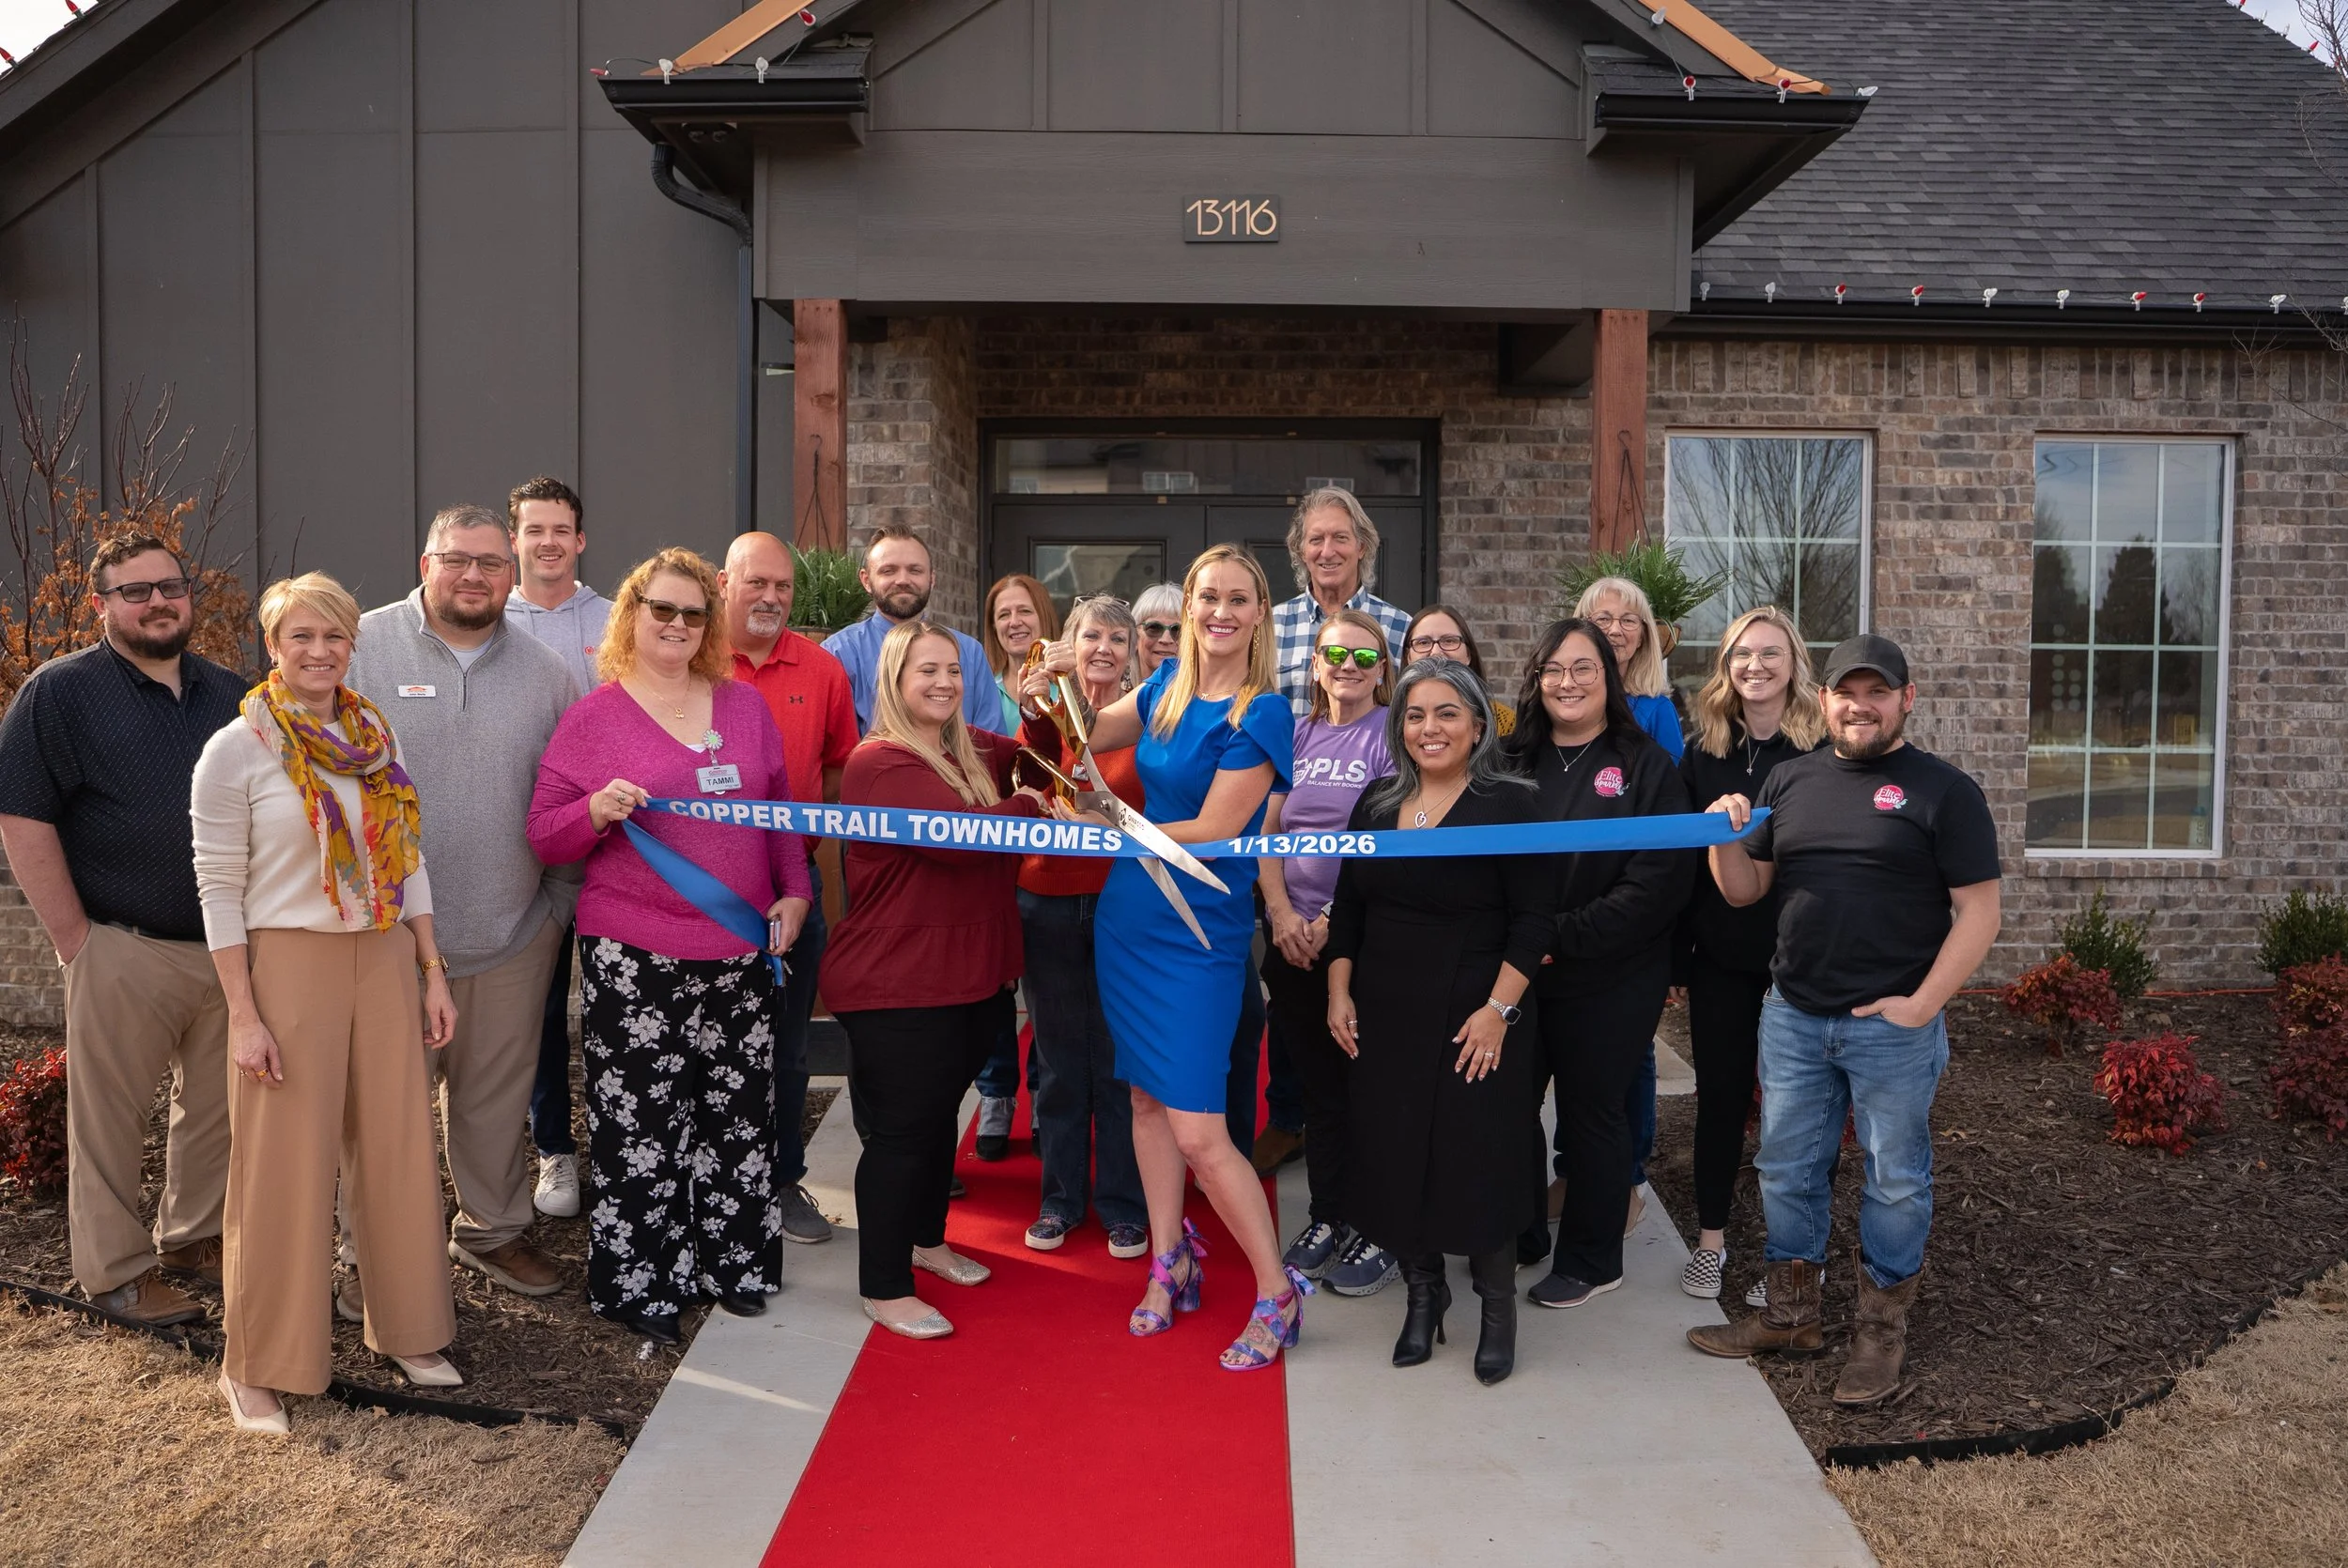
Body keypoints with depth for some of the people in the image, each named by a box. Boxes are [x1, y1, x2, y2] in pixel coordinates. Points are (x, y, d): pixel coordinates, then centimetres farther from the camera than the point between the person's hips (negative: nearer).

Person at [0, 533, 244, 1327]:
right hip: (124, 952, -5)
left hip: (232, 947, 5)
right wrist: (75, 939, -11)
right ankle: (116, 1268, 17)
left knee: (218, 1106, 13)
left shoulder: (231, 694, 11)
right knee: (110, 1116, 4)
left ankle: (194, 1237, 30)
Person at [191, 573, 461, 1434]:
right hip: (288, 967, -4)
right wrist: (243, 1016, -11)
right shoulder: (236, 749, -6)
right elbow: (219, 889, -7)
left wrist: (432, 973, 8)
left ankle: (405, 1329, 25)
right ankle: (259, 1364, 18)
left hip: (384, 962, 4)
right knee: (286, 1165, 2)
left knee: (398, 1149, 9)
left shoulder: (378, 737, 8)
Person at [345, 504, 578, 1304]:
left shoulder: (545, 670, 7)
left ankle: (494, 1228, 32)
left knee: (499, 1093, 14)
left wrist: (561, 902, 7)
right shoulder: (364, 648, -3)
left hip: (513, 934, 3)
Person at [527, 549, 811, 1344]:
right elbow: (545, 833, 2)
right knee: (637, 1121, -2)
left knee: (739, 1114, 7)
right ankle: (636, 1283, 13)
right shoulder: (592, 716, 2)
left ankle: (729, 1262, 23)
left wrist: (794, 891, 6)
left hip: (740, 951, 4)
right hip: (633, 959, -3)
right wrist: (598, 810, -18)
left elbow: (781, 809, 18)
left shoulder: (744, 705, 13)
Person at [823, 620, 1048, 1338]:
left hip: (975, 974, 9)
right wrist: (1033, 806, -14)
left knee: (940, 1111, 22)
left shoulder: (973, 750, 9)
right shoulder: (881, 763, -19)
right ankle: (883, 1287, 16)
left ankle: (926, 1240, 42)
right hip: (897, 985, -9)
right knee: (903, 1127, 1)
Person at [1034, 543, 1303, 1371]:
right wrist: (1063, 681, 2)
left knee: (1198, 1134, -7)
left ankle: (1277, 1293, 11)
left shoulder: (1262, 715, -14)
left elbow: (1212, 834, -18)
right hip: (1128, 919, 7)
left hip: (1199, 936, -7)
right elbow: (1087, 735, 21)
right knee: (1147, 1095, 15)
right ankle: (1171, 1263, 32)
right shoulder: (1167, 686, 4)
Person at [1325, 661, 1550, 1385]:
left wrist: (1498, 1009, -17)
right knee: (1395, 1159, 8)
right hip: (1382, 1021, 5)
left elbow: (1533, 919, -11)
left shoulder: (1509, 804, -8)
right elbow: (1347, 906, 13)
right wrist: (1339, 993, 6)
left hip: (1474, 1023, -5)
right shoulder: (1377, 803, 9)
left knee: (1478, 1161, 0)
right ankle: (1423, 1291, 27)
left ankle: (1497, 1304, 20)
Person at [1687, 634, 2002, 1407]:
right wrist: (1727, 837, -9)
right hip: (1792, 1017, 4)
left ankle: (1882, 1329, 24)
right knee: (1787, 1169, 13)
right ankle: (1790, 1314, 29)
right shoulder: (1791, 781, 10)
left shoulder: (1943, 790, -4)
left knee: (1895, 1180, 8)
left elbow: (1978, 913, -7)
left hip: (1895, 1026, -4)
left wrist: (1919, 1005, -15)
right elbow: (1745, 891, 12)